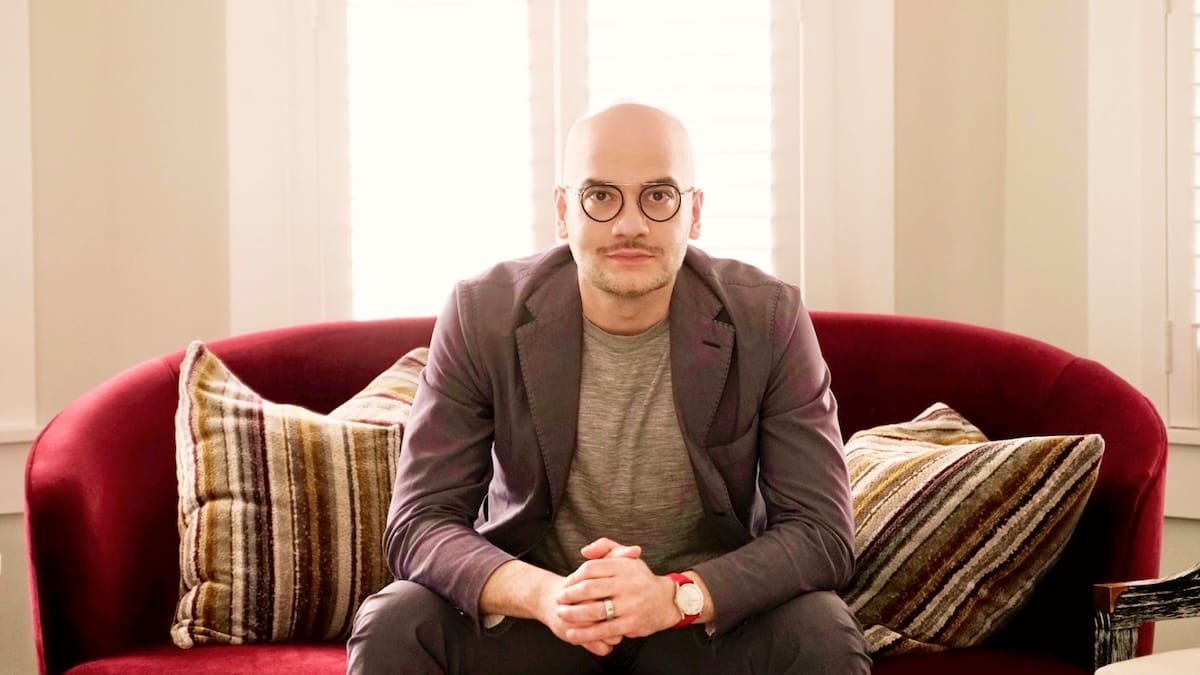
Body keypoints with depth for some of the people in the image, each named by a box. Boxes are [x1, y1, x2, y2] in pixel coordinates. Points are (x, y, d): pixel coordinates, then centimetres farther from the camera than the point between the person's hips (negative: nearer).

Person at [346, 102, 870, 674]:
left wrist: (676, 596, -34)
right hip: (530, 601, 1)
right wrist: (543, 594, -35)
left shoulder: (770, 320, -13)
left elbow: (822, 531, -15)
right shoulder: (481, 315, -13)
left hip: (712, 602, 0)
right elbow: (418, 524, -14)